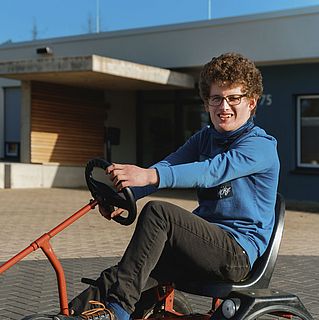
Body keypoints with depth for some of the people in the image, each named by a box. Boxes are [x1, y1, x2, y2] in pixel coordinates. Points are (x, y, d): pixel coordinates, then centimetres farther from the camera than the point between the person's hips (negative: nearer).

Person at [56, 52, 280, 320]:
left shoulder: (261, 146, -9)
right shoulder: (205, 138, 16)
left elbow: (210, 172, -28)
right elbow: (169, 165, -2)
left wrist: (150, 176, -41)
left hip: (239, 252, -7)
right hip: (207, 243, 7)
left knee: (157, 211, -26)